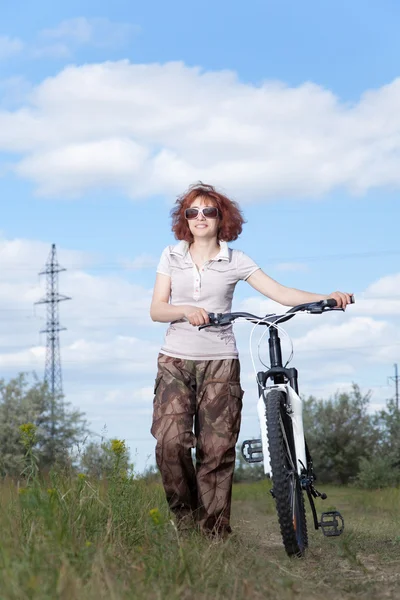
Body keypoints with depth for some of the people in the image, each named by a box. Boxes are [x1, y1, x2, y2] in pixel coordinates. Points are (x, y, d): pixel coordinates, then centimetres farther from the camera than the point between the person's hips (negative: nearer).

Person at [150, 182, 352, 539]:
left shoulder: (235, 261, 7)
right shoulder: (172, 257, 10)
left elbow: (281, 293, -1)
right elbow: (156, 309, 3)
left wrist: (327, 299, -16)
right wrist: (186, 310, -18)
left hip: (220, 362, 0)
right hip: (175, 361, 0)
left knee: (217, 450, -6)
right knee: (170, 440, -19)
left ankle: (215, 533, 1)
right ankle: (185, 514, 2)